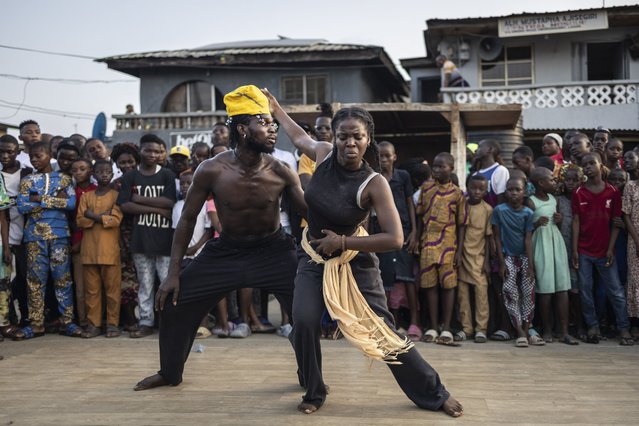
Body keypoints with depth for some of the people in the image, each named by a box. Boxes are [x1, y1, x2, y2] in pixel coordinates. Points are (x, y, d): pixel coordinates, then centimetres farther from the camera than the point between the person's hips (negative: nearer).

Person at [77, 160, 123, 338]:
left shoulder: (116, 196, 3)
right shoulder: (86, 196, 12)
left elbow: (116, 220, -9)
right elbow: (80, 220, 2)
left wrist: (93, 216, -7)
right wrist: (103, 216, -11)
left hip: (110, 250, -3)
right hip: (89, 250, 3)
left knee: (112, 288, 0)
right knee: (91, 289, 5)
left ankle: (113, 323, 7)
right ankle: (93, 324, 12)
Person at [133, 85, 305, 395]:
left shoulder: (280, 172, -18)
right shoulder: (211, 170, -18)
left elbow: (312, 213, -12)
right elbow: (187, 219, -7)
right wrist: (173, 273, -8)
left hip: (273, 250, -1)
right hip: (227, 250, 1)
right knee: (173, 303, 3)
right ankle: (170, 373, 29)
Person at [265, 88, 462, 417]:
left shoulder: (373, 183, -23)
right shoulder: (323, 155, -10)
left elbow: (395, 239, -27)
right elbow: (298, 136, 14)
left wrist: (343, 242, -22)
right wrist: (274, 107, 23)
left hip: (355, 262, -3)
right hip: (314, 258, 4)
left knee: (383, 332, -1)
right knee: (303, 323, -15)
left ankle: (434, 394, 17)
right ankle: (314, 393, 10)